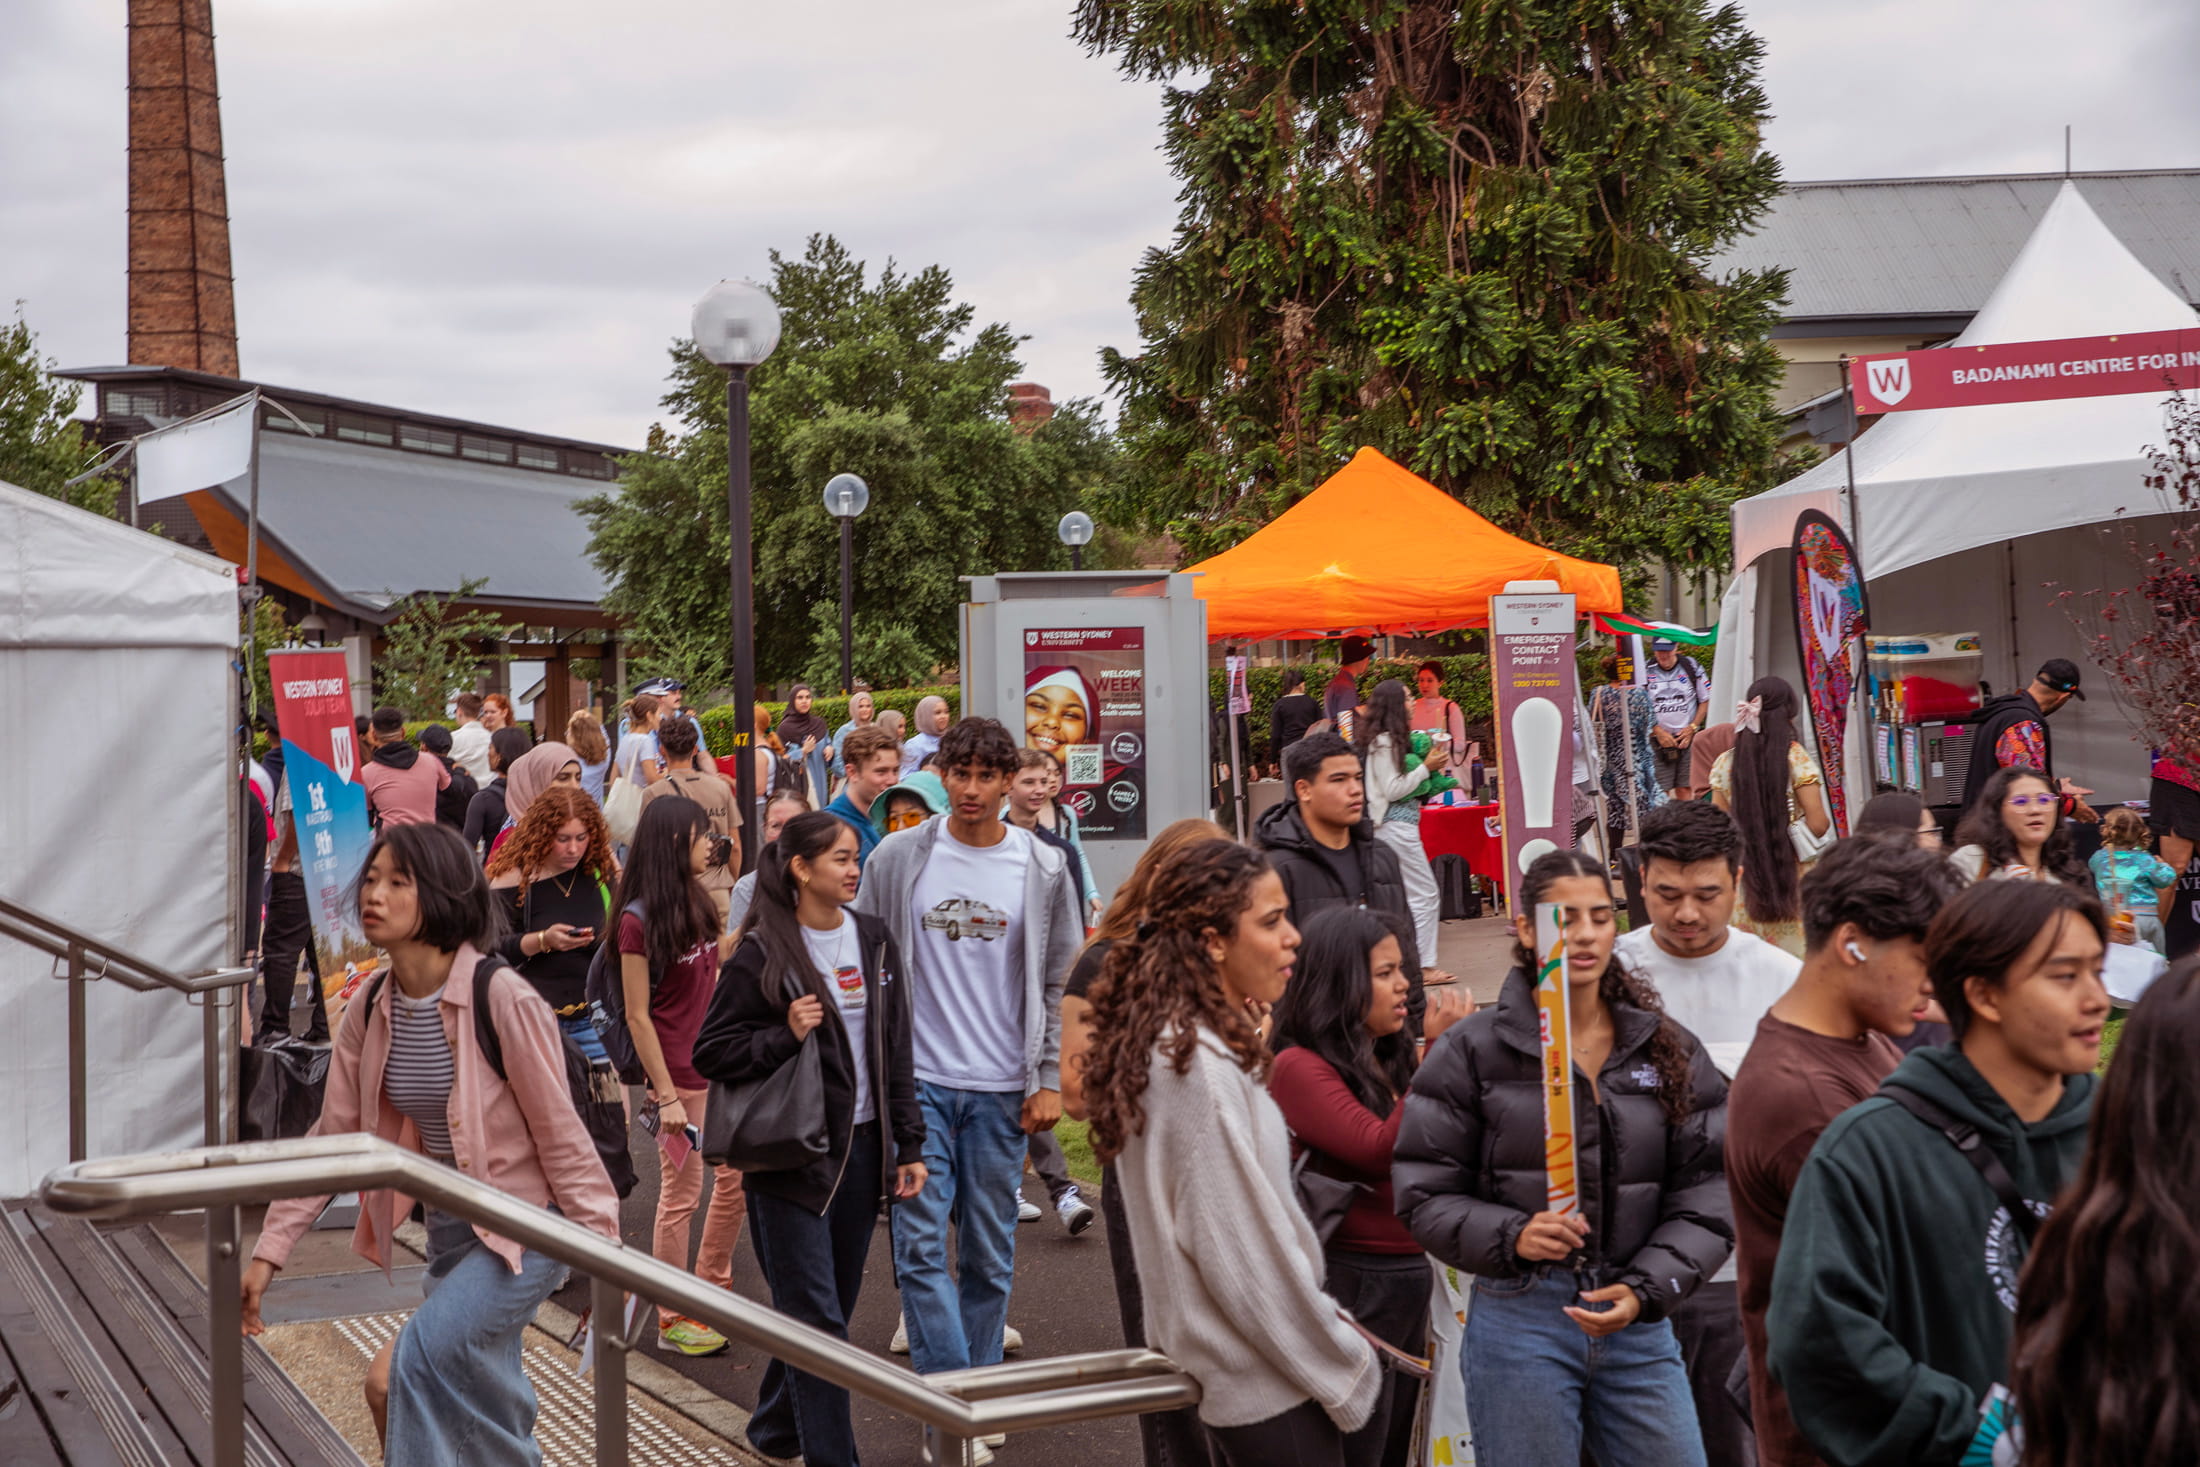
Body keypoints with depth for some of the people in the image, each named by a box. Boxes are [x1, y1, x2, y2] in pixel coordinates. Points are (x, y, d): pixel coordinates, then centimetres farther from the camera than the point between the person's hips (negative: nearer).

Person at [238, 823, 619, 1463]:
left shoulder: (500, 999, -22)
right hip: (451, 1230, 7)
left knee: (421, 1357, -23)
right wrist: (269, 1250, -1)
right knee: (480, 1401, 16)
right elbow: (332, 1138, 3)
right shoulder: (371, 1011, -3)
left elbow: (560, 1135, -18)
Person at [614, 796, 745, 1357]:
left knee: (736, 1176, 14)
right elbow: (637, 1016, -15)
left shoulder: (697, 903, 9)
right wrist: (666, 1095, -17)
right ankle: (673, 1321, 13)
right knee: (681, 1194, 1)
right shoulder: (639, 920, -15)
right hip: (679, 1074, -8)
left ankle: (712, 1291, 32)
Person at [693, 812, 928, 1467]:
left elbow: (896, 1051, 11)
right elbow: (711, 1052, -7)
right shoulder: (761, 954, -9)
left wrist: (909, 1145, 9)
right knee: (817, 1317, -5)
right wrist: (785, 1036, -21)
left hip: (860, 1149, 6)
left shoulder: (873, 941, 8)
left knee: (824, 1307, 13)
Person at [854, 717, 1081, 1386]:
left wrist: (1050, 1080, 0)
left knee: (989, 1253, 8)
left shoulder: (1044, 869, 2)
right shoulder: (897, 857, 1)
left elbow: (1060, 983, 6)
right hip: (917, 1080, 0)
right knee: (920, 1244, -7)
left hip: (1002, 1090, 1)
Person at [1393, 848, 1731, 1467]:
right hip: (1519, 1320, -3)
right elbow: (1425, 1193, -1)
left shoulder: (1669, 1050, 8)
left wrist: (1647, 1288, -11)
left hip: (1639, 1324, 3)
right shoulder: (1474, 1051, 0)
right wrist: (1510, 1237, -18)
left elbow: (1705, 1193, 3)